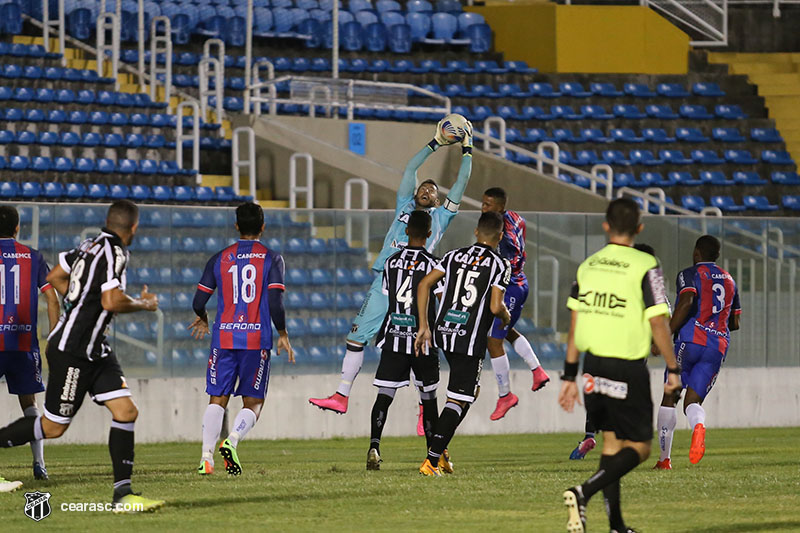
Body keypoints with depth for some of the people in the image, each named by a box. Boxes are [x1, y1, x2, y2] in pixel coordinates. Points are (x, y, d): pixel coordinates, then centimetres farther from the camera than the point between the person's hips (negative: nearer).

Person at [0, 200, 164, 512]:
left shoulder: (91, 245, 8)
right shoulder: (115, 253, -18)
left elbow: (55, 277, 17)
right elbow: (112, 302, -27)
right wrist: (144, 304, -10)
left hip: (94, 351, 9)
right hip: (72, 351, -9)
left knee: (126, 411, -1)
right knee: (54, 427, 1)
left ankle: (123, 494, -2)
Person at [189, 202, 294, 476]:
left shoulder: (219, 259, 7)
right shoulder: (271, 259, 0)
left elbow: (198, 302, 7)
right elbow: (275, 304, -9)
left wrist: (202, 320, 29)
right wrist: (283, 335, 6)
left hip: (223, 338, 2)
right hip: (257, 338, -2)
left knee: (217, 400, 7)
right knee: (253, 402, 7)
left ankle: (206, 457, -8)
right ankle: (232, 441, -19)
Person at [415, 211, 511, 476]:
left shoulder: (454, 256, 10)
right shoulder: (500, 264, -4)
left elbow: (424, 285, 2)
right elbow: (495, 306, -13)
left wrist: (424, 326, 6)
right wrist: (506, 317, 11)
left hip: (443, 332, 6)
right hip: (471, 340, -6)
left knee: (470, 391, 25)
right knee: (458, 401, -1)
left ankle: (440, 449, 18)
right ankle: (432, 459, -10)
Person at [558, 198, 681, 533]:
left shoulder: (587, 266, 5)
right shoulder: (645, 267, -10)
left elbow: (575, 324, 8)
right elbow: (658, 323, -12)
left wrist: (570, 376, 14)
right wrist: (673, 370, -2)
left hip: (593, 365, 5)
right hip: (628, 369, -5)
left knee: (611, 440, 17)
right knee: (639, 448, 3)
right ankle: (584, 493, -20)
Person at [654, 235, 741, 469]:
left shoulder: (690, 274, 2)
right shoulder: (729, 281, 21)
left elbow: (687, 302, -17)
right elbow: (734, 323, 24)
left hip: (690, 339, -4)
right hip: (718, 346, 4)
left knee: (669, 398, 9)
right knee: (692, 401, 2)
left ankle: (664, 459, 8)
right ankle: (699, 426, -36)